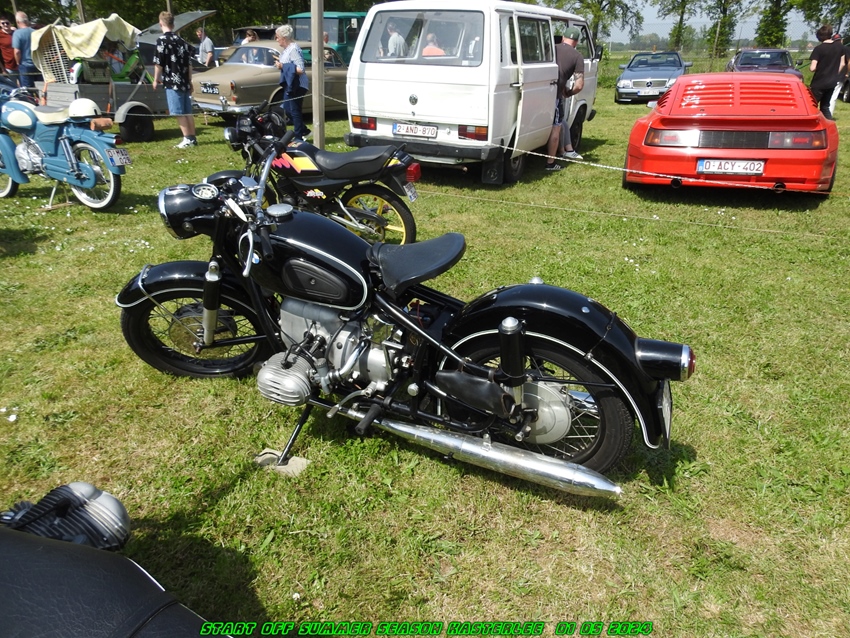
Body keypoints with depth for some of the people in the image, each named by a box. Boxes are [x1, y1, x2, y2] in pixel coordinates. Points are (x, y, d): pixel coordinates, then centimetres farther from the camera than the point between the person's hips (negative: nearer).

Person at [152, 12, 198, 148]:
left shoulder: (162, 40, -8)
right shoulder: (182, 41, 12)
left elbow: (158, 63, -9)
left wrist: (156, 80, 2)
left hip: (172, 82, -7)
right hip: (185, 82, 7)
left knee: (179, 113, -4)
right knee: (187, 112, 10)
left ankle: (187, 139, -5)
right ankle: (193, 138, 12)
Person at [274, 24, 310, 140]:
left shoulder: (294, 49, -19)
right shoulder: (286, 49, 10)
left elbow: (300, 69, -26)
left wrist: (283, 66, -21)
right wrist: (280, 63, 4)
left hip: (297, 85, -10)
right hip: (289, 84, 10)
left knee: (294, 111, -2)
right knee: (287, 109, 15)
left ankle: (299, 136, 8)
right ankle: (304, 131, 23)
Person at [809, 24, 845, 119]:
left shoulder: (818, 49, -14)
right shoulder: (839, 46, 3)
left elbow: (812, 68, -19)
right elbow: (842, 64, 8)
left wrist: (810, 66, 3)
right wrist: (834, 74, 20)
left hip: (819, 83, -6)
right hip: (832, 82, 6)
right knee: (825, 106, 17)